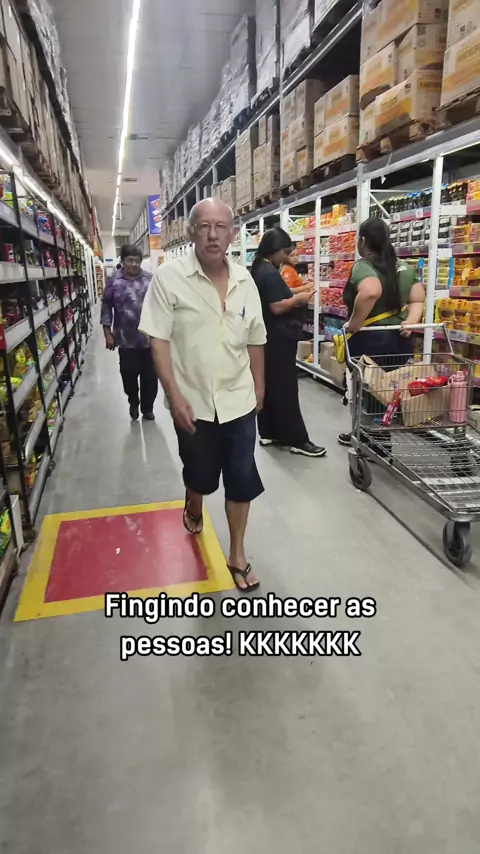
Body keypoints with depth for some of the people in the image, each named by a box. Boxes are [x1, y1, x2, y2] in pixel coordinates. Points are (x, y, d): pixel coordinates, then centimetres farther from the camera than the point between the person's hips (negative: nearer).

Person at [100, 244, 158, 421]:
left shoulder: (150, 280, 1)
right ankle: (133, 403, 33)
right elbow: (106, 308, 3)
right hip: (127, 340, -1)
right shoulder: (114, 282, -2)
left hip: (150, 337, 1)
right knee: (129, 374, 5)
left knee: (150, 375, 6)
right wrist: (108, 334, -1)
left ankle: (148, 407, 25)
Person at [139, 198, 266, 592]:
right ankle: (193, 511, 53)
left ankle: (238, 554, 26)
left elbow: (255, 339, 10)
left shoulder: (244, 279, 1)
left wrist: (259, 387, 12)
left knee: (242, 479, 7)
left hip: (239, 400, 3)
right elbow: (159, 340, -12)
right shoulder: (169, 277, -11)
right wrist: (175, 396, -16)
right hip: (193, 402, -2)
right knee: (200, 474, 17)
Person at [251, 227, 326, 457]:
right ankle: (297, 440, 0)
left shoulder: (259, 270, 13)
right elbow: (277, 307, -24)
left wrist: (294, 296, 11)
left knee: (268, 385, 13)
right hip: (278, 339, -10)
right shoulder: (270, 273, -18)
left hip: (266, 337, 10)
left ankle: (268, 433, 21)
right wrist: (299, 299, -10)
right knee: (285, 389, -6)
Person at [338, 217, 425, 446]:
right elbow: (417, 300, 8)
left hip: (370, 340, -7)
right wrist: (410, 321, -3)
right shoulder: (405, 267, 11)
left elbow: (371, 292, -34)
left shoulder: (363, 265, -14)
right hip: (400, 339, 7)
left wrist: (353, 324, -25)